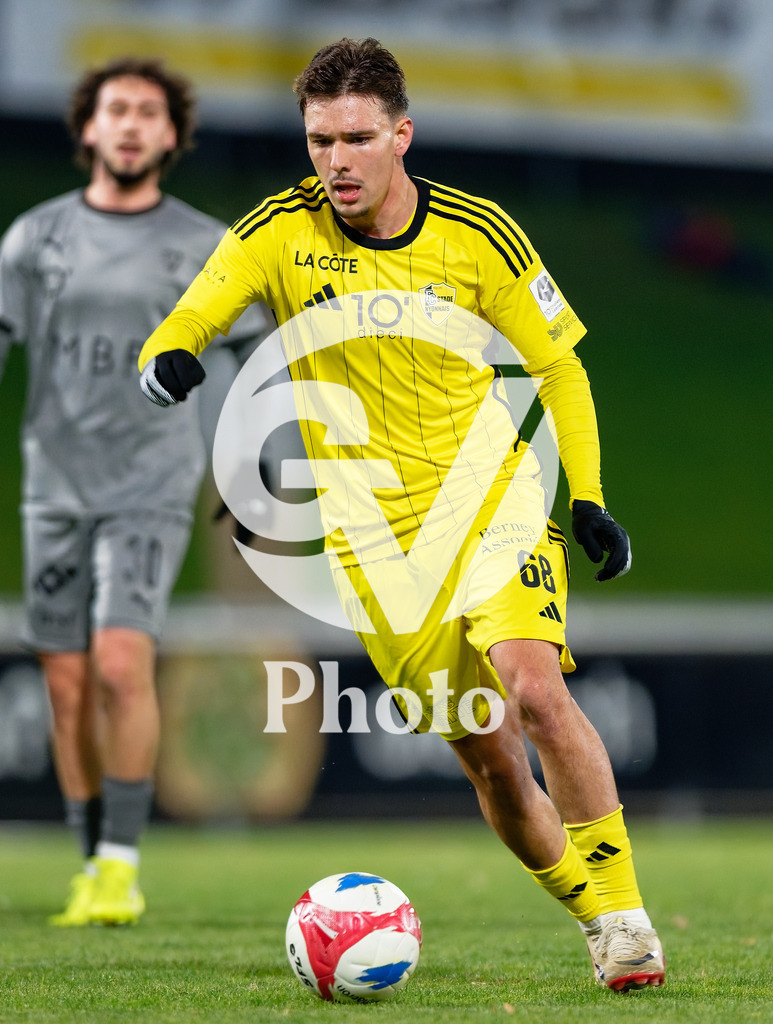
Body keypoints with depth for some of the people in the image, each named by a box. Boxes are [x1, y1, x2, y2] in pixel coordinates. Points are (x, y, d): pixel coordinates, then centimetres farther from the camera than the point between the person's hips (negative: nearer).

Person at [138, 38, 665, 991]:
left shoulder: (478, 234, -5)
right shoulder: (279, 231, -8)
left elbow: (556, 366, 7)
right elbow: (178, 335, -9)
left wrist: (588, 498, -1)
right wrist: (168, 364, -33)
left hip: (493, 496, -1)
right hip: (373, 534, 1)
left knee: (532, 687, -26)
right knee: (487, 756, 1)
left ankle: (623, 913, -17)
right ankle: (589, 911, 23)